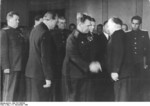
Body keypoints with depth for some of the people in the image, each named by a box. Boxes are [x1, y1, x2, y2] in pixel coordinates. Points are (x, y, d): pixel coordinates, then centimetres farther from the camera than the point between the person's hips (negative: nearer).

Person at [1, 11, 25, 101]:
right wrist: (6, 67, -17)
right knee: (9, 91, -4)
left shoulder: (18, 33, 17)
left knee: (17, 91, 12)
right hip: (11, 67, -8)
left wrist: (22, 66, 12)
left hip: (18, 67, 8)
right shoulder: (5, 32, -6)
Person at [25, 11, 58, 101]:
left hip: (31, 71, 9)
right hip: (40, 73, -9)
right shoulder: (45, 33, -18)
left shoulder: (35, 30, 11)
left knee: (32, 98, 16)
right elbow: (45, 57, -21)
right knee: (41, 99, -2)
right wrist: (48, 77, -17)